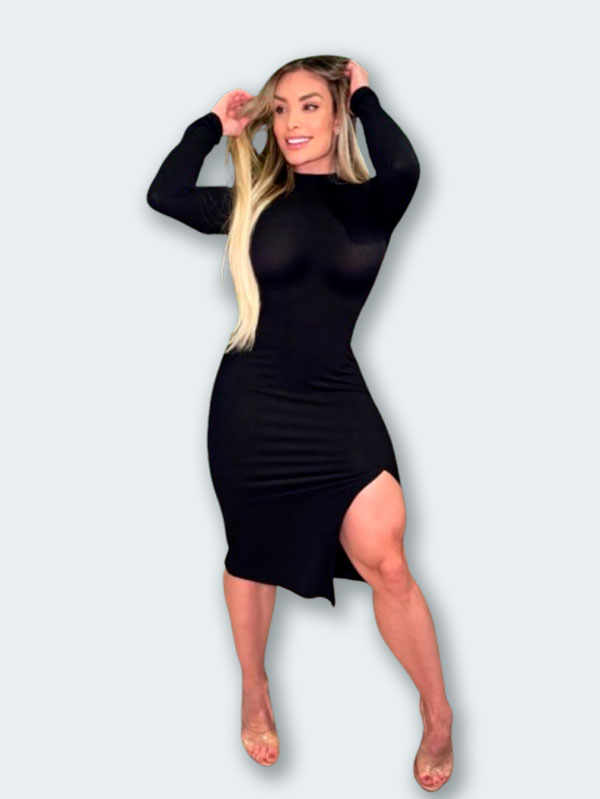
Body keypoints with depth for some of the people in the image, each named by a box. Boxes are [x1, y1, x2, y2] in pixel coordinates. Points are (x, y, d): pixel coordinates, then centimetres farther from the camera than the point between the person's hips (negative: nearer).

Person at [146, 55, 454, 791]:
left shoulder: (370, 203, -1)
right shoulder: (254, 201, 3)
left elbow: (403, 168, -23)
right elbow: (164, 194, 0)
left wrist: (364, 97, -6)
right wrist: (216, 125, 6)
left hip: (338, 404, -1)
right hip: (251, 404, 1)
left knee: (387, 565, -6)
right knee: (252, 558, 16)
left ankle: (438, 717, 14)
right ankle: (254, 691, 40)